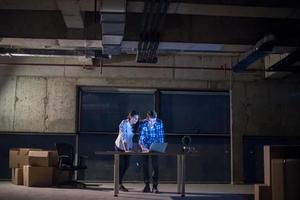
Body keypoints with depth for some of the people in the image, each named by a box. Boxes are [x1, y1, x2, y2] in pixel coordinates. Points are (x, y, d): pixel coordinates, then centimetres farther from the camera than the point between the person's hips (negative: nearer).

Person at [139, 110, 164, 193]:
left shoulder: (159, 122, -14)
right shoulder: (143, 124, -20)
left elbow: (161, 136, -6)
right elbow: (141, 138, -24)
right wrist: (142, 147, -41)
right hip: (145, 148, 0)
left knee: (155, 166, -7)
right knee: (145, 166, 5)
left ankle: (155, 186, -2)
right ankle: (147, 185, 15)